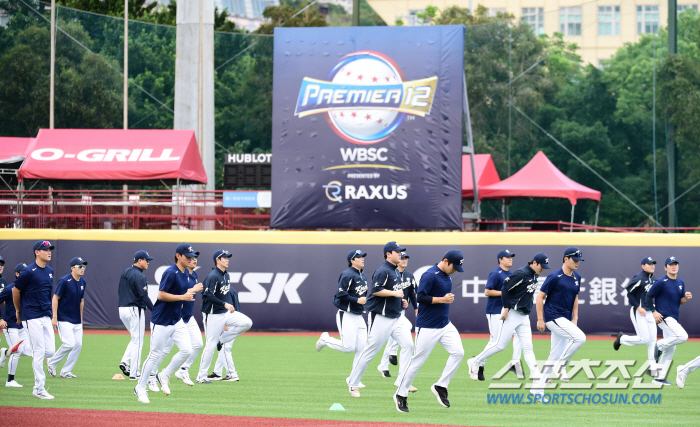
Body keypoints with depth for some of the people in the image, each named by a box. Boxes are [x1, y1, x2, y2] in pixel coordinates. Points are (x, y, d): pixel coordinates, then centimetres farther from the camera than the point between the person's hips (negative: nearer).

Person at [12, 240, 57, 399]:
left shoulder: (50, 271, 10)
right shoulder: (29, 272, -13)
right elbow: (16, 291, -3)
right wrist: (19, 311, 9)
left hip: (46, 317, 8)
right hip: (32, 318, -8)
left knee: (50, 352, 4)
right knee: (39, 352, -7)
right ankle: (39, 389, 1)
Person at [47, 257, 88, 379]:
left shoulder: (82, 282, 8)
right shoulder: (64, 281, -14)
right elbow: (55, 298, -12)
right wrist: (54, 317, -16)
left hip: (77, 321, 8)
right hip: (64, 320, -8)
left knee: (78, 344, 1)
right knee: (69, 344, -16)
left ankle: (65, 371, 10)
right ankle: (51, 363, 5)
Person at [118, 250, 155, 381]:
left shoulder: (125, 273, 13)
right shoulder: (138, 276, -15)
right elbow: (144, 296, -19)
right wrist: (154, 311, -15)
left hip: (122, 309, 9)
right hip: (135, 310, -9)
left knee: (135, 339, 21)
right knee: (137, 342, -2)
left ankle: (125, 361, 3)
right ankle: (134, 373, -1)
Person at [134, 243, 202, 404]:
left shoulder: (186, 274, 8)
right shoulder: (170, 273, -18)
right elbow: (161, 295, -22)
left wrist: (191, 291, 5)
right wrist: (183, 297, -26)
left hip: (177, 320, 8)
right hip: (161, 321, -8)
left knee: (187, 350, -4)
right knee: (155, 354, -2)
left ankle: (164, 376, 14)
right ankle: (140, 387, 11)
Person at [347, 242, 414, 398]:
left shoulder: (396, 272, 16)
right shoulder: (383, 271, -14)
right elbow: (375, 290, -24)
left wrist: (401, 301, 12)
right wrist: (395, 293, -20)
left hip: (396, 317, 9)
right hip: (380, 318, -9)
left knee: (408, 344, -4)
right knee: (371, 350, -3)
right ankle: (353, 384, 8)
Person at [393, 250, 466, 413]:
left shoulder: (446, 275, 9)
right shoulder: (429, 275, -17)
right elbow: (420, 297, -22)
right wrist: (442, 299, -22)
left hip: (445, 325, 8)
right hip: (427, 327, -8)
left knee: (458, 352, -6)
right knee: (417, 360, -2)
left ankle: (441, 387, 4)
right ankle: (401, 395, 10)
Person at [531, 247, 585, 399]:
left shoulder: (576, 277, 10)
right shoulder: (555, 277, -13)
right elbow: (540, 296, -9)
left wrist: (575, 318, 12)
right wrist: (540, 319, -12)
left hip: (565, 320, 8)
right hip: (553, 317, -8)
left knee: (555, 356, 8)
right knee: (580, 337, -24)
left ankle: (538, 387, 13)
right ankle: (561, 366, -9)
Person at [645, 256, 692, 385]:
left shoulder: (680, 283, 12)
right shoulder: (661, 282, -10)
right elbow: (649, 296, -6)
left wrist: (686, 298, -3)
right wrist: (654, 312, -14)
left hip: (674, 319, 8)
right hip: (664, 318, -8)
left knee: (670, 350, 7)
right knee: (682, 336, -25)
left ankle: (659, 378, 13)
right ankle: (658, 346, -7)